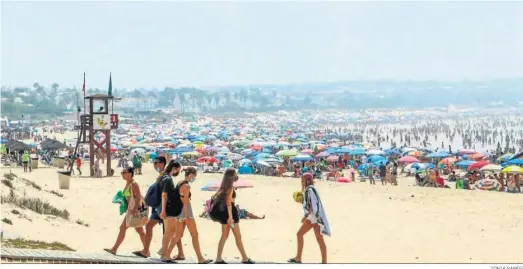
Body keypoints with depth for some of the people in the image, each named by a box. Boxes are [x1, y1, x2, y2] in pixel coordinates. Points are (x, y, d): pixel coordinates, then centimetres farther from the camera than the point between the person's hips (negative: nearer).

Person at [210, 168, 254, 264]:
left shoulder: (224, 186, 10)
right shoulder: (230, 188, -15)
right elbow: (228, 202, -20)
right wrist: (230, 216, -22)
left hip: (223, 212, 9)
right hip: (229, 211, -9)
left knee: (224, 236, 11)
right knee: (238, 236, -1)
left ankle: (218, 259, 7)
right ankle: (245, 259, 6)